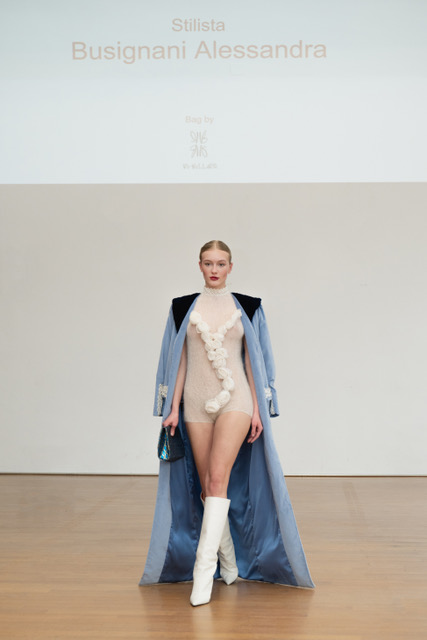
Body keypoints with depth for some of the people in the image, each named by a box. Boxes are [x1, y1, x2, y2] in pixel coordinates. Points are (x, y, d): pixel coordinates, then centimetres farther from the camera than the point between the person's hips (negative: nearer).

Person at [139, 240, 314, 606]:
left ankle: (203, 569, -17)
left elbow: (253, 361, 4)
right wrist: (173, 408, 1)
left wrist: (257, 410, -2)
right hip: (196, 402, 3)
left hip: (235, 400, -2)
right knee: (206, 486, 6)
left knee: (219, 478, -17)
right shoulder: (183, 308, 8)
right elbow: (179, 360, 7)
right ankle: (229, 563, 22)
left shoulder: (248, 308, 5)